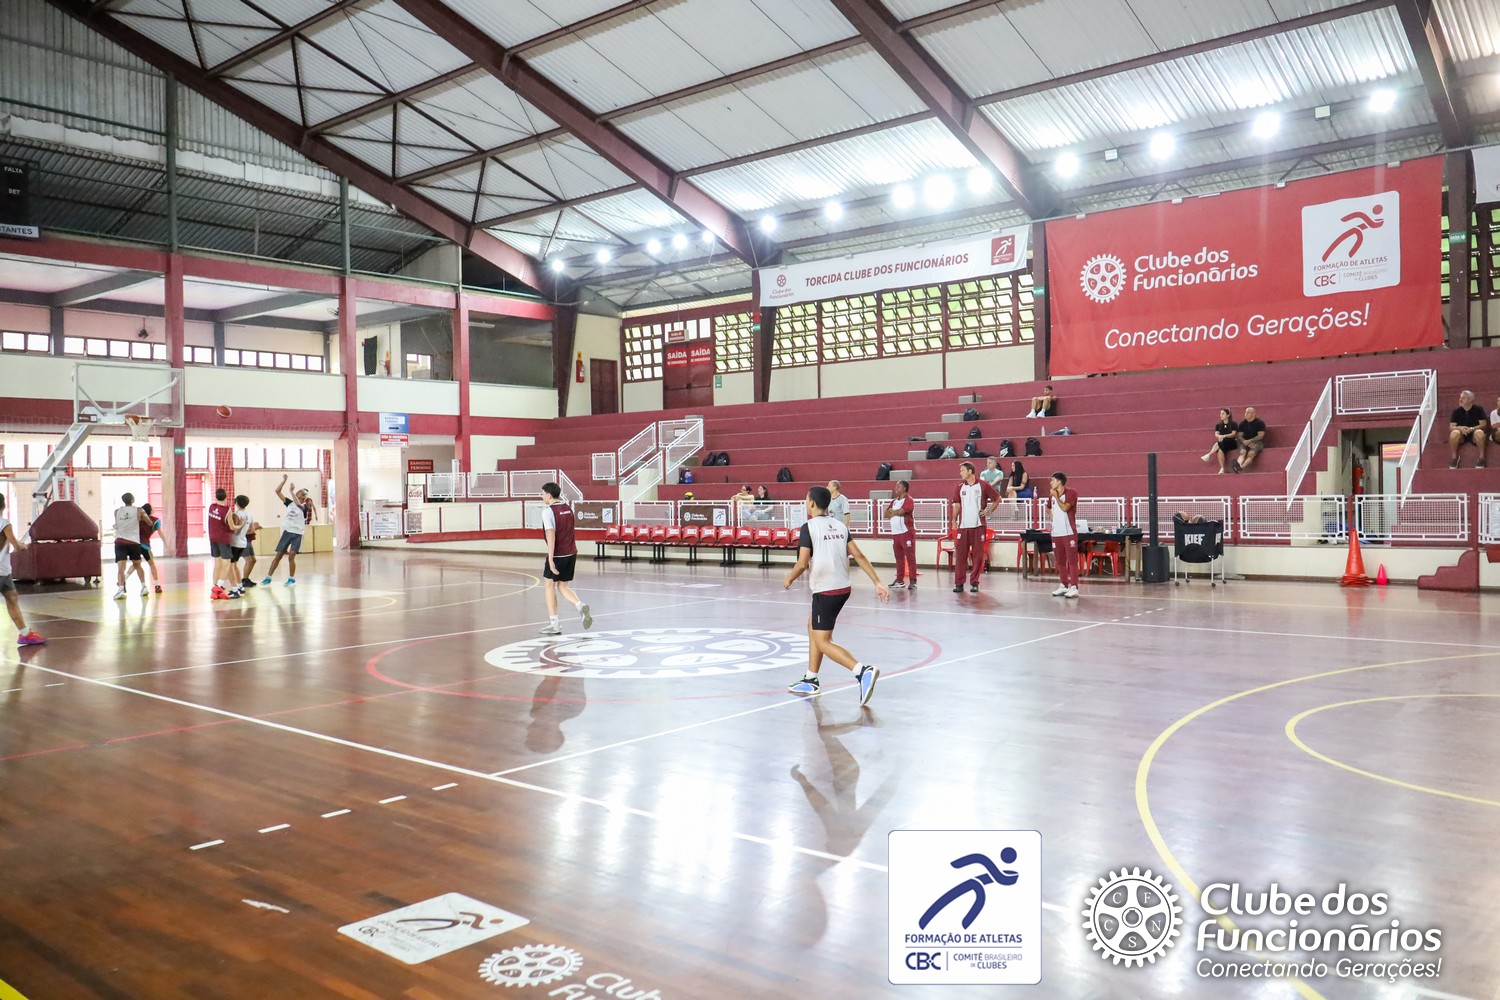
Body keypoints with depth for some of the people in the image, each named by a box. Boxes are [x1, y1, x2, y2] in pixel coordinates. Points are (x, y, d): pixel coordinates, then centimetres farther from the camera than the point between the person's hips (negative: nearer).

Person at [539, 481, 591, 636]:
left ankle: (554, 624, 10)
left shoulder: (548, 511, -13)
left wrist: (550, 559, -22)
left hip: (557, 555, -6)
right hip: (571, 553, 6)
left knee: (550, 585, 9)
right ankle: (580, 606, -12)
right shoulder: (568, 507, 9)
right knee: (563, 586, 14)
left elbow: (551, 535, -21)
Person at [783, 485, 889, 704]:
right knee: (813, 627, 23)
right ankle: (810, 681, 29)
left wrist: (789, 579, 5)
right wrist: (878, 583, 4)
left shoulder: (809, 527, -10)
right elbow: (859, 556, 5)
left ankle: (863, 671, -24)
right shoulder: (839, 525, 9)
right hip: (844, 587, 8)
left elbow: (802, 564, -15)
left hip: (825, 590, -8)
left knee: (823, 642, -4)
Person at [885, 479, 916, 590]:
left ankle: (913, 581, -8)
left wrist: (892, 512, -1)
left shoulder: (908, 500, -6)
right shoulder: (894, 501, 18)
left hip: (906, 532, -8)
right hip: (895, 533, 8)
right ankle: (899, 580, 15)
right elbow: (886, 514, 10)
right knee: (899, 557, 11)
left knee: (910, 557, -7)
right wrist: (895, 512, -9)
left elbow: (901, 511, -21)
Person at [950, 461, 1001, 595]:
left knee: (977, 555, 1)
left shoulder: (983, 485, -1)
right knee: (960, 554, -1)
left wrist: (989, 511, -2)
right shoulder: (960, 486, 8)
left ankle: (974, 583, 9)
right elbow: (957, 504, 13)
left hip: (978, 525, -2)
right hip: (963, 526, 2)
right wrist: (954, 520, 3)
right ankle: (959, 583, 3)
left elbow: (997, 499, 7)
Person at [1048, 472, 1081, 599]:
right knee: (1059, 561, 10)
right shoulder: (1052, 495, 14)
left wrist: (1056, 496, -11)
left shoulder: (1071, 493, -7)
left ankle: (1074, 587, -11)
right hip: (1056, 533, 7)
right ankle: (1063, 585, 18)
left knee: (1072, 560, -8)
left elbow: (1065, 508, -20)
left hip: (1068, 532, -7)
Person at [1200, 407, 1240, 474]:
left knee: (1220, 443, -37)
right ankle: (1222, 469, -37)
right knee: (1220, 449, -34)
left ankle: (1209, 454, -34)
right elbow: (1216, 434, -2)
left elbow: (1233, 434, -13)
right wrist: (1220, 436, -27)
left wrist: (1224, 436, -31)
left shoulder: (1233, 424, 1)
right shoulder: (1218, 425, 12)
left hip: (1231, 443, -3)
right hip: (1222, 443, 3)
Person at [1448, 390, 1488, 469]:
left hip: (1474, 433, -1)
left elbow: (1484, 424, -3)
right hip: (1461, 435, 1)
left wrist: (1472, 428, -22)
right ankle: (1454, 458, -22)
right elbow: (1451, 427, 0)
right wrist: (1460, 428, -23)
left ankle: (1481, 458, -27)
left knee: (1479, 432, -37)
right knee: (1454, 433, -34)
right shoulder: (1456, 412, 6)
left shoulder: (1478, 409, 2)